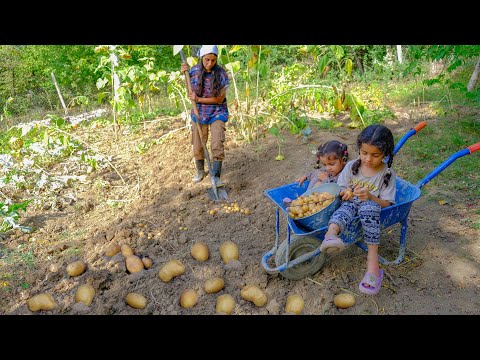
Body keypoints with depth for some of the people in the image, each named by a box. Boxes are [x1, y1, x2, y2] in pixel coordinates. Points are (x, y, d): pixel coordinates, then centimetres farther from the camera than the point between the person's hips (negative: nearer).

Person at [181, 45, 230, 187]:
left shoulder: (221, 74, -16)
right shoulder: (194, 71, -7)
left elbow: (220, 99, -17)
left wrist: (199, 99, -21)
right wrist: (185, 73, -6)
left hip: (217, 113, -3)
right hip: (199, 113, 3)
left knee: (217, 145, -16)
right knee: (198, 146, 11)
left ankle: (216, 177, -8)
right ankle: (200, 171, 33)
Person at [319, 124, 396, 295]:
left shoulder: (387, 174, -1)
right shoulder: (351, 166, 4)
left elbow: (386, 204, -5)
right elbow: (339, 191, 8)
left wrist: (370, 196, -24)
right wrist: (345, 193, -17)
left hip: (372, 208, -1)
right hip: (351, 205, 2)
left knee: (369, 207, -38)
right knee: (347, 206, -35)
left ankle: (373, 261, -43)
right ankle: (331, 234, -66)